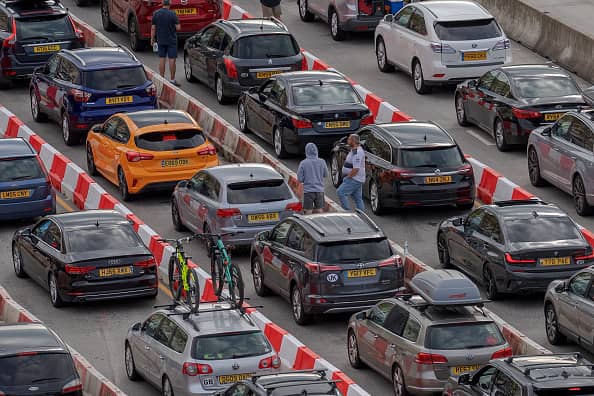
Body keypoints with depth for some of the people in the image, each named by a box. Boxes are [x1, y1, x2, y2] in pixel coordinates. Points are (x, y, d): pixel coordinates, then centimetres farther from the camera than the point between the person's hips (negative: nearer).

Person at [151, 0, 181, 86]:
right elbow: (178, 28, -12)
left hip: (161, 40, 3)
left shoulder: (156, 14, -4)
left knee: (161, 59, 9)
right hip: (172, 40, -3)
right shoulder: (172, 14, -14)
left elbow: (153, 28, -1)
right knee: (172, 59, 2)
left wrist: (152, 39, 10)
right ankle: (172, 80, 3)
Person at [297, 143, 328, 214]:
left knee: (308, 212, 4)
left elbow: (300, 179, -7)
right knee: (319, 211, 11)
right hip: (319, 190, 2)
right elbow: (326, 175, 8)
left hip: (308, 191, -2)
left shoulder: (303, 163, -10)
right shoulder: (322, 162, -5)